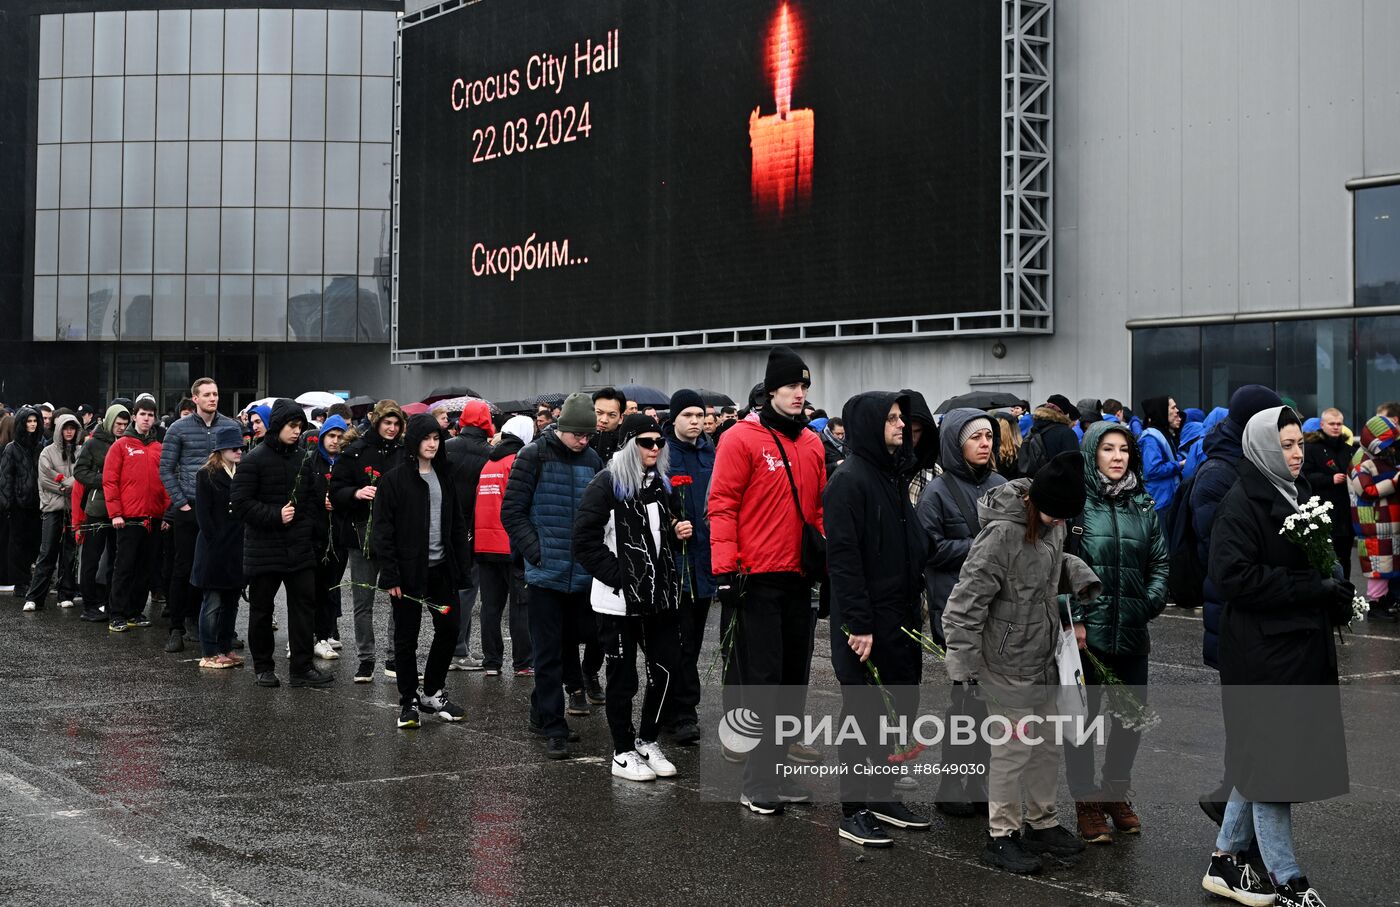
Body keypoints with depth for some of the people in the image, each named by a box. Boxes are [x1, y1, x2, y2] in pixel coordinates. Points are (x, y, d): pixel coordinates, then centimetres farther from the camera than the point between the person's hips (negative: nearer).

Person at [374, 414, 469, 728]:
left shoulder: (444, 476, 10)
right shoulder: (395, 479, -7)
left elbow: (457, 524, 14)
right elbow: (383, 529, -10)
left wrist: (462, 566, 6)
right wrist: (390, 576, -15)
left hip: (442, 567, 5)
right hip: (409, 570, -5)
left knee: (449, 629, 6)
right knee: (407, 637, 4)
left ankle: (433, 693, 22)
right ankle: (408, 702, 15)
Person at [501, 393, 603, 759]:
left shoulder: (592, 460, 8)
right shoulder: (534, 456, -5)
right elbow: (512, 511, -6)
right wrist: (535, 551, -13)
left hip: (581, 574, 5)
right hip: (546, 573, -5)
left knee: (570, 643, 15)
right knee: (548, 652, -3)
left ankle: (542, 713, 33)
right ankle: (554, 728, 0)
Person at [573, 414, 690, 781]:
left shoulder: (661, 483, 13)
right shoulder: (606, 484, -9)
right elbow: (585, 542, -14)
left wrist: (678, 534, 3)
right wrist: (618, 577, -18)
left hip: (660, 595, 6)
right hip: (619, 599, -6)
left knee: (668, 667, 5)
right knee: (623, 677, 2)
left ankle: (647, 740, 23)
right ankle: (623, 753, 15)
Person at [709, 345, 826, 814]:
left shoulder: (813, 444, 12)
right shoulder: (742, 439, -7)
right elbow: (722, 507, -10)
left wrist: (824, 564, 14)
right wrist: (725, 569, -15)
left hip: (799, 580, 7)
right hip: (756, 580, -6)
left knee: (793, 678, 11)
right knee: (761, 680, -4)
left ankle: (780, 770, 22)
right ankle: (757, 781, 3)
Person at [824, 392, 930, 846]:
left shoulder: (893, 476, 14)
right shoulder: (848, 481, -14)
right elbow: (843, 557, -19)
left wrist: (914, 609, 14)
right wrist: (858, 624, -22)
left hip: (899, 616, 9)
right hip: (865, 621, -9)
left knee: (900, 706, 14)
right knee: (862, 714, -1)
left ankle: (882, 796, 27)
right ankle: (853, 813, 8)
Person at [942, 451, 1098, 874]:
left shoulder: (1052, 522, 0)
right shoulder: (1002, 535, -25)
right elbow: (964, 604, -22)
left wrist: (1080, 579, -1)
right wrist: (963, 666, -20)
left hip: (1046, 658, 8)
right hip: (1010, 665, -8)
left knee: (1047, 745, 18)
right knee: (1014, 748, 1)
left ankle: (1042, 823, 34)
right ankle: (1001, 835, 16)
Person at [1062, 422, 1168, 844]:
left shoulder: (1144, 507, 11)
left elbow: (1160, 562, 15)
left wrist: (1151, 601, -1)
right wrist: (1072, 618, -13)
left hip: (1132, 632, 5)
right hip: (1086, 630, -5)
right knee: (1081, 716, 4)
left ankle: (1116, 792, 30)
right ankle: (1087, 803, 16)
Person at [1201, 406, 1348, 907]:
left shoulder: (1299, 495, 14)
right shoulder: (1241, 504, -13)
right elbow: (1233, 576, -22)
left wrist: (1334, 591, 4)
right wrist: (1313, 587, -21)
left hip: (1302, 643, 9)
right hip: (1262, 650, -9)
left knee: (1259, 757, 15)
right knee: (1271, 758, -1)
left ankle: (1226, 861, 26)